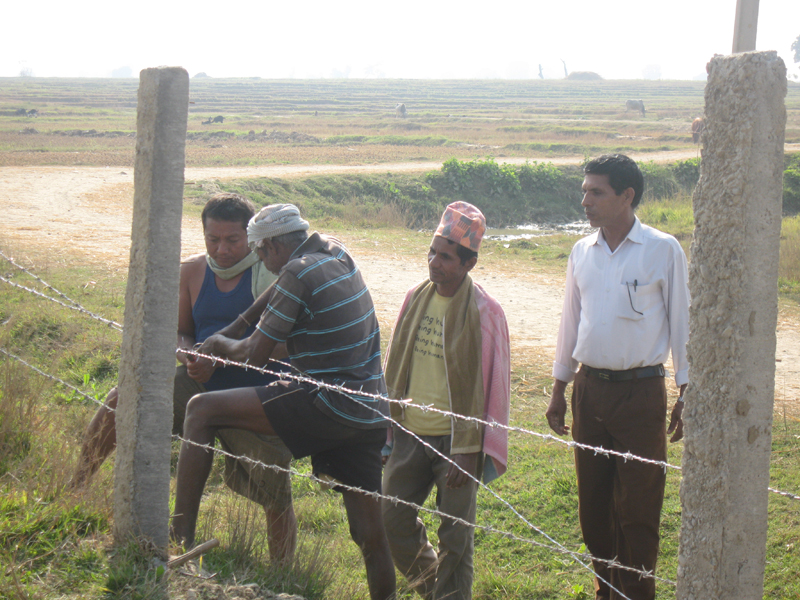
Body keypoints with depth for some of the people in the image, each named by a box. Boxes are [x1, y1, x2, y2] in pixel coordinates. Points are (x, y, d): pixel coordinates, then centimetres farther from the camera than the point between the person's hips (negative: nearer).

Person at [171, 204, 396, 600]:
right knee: (370, 534, 11)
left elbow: (255, 354, -6)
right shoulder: (337, 254, 15)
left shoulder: (298, 272, -8)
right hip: (370, 413, 8)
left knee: (202, 410, -4)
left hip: (327, 403, -8)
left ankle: (180, 539, -6)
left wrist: (218, 344, 13)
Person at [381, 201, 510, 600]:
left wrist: (468, 451, -15)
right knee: (393, 517, 10)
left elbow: (489, 387, -12)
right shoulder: (416, 298, 4)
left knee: (455, 535, 2)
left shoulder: (483, 312, -13)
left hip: (455, 438, -6)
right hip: (411, 432, 6)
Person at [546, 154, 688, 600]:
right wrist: (559, 390, 16)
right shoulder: (582, 252, 7)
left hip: (641, 392, -5)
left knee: (637, 510, -1)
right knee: (594, 502, 11)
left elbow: (681, 321, -2)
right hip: (590, 389, 5)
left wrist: (686, 393, -4)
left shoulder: (663, 250, -7)